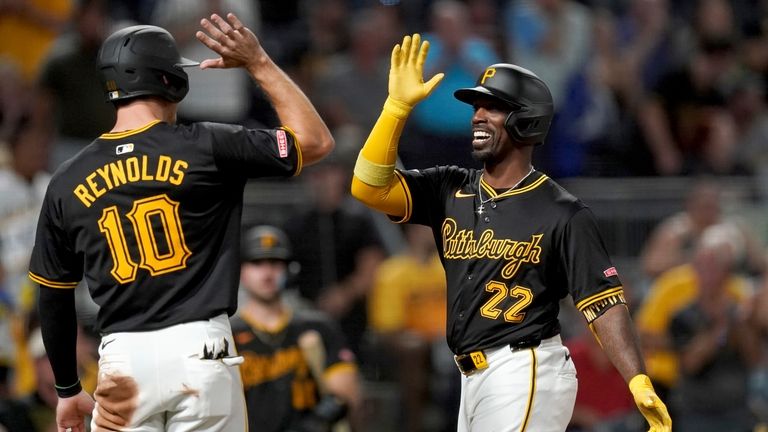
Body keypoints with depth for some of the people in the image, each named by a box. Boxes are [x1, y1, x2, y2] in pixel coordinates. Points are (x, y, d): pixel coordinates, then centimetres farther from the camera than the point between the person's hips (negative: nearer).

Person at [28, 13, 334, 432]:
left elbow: (53, 299, 15)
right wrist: (259, 64, 9)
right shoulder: (204, 147, -3)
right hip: (198, 350, -2)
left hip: (122, 362, 2)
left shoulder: (67, 182, 7)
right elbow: (316, 141, 6)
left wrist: (67, 390, 26)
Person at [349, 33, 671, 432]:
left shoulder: (564, 214, -5)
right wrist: (398, 105, -8)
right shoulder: (450, 190, 11)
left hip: (526, 378, -7)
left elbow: (604, 304, -11)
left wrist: (639, 384, -24)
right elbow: (368, 186, 0)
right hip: (474, 379, 7)